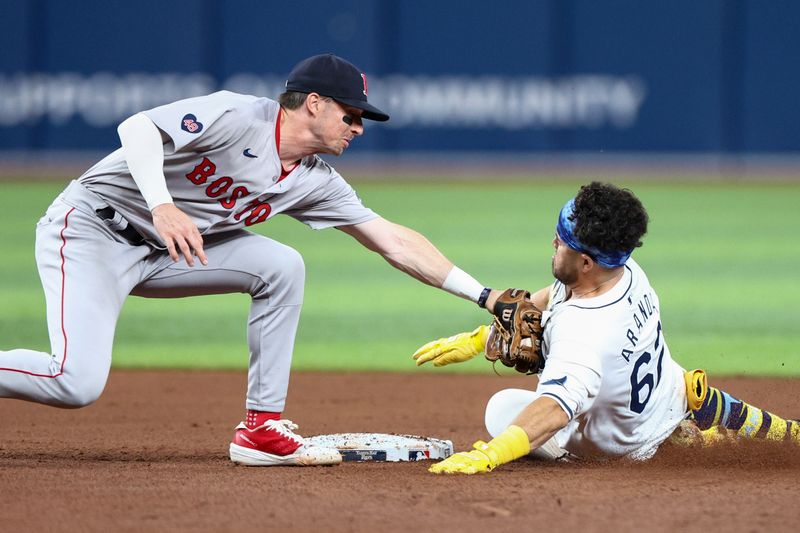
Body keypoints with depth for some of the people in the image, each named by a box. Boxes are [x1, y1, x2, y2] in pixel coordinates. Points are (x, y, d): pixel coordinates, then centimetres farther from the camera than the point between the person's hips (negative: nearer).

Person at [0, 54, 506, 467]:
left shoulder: (315, 181, 4)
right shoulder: (237, 117, -19)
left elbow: (393, 241, 7)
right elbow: (137, 127, -26)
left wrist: (483, 295, 4)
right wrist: (162, 206, -40)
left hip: (164, 253, 8)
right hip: (93, 226, -8)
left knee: (281, 266, -7)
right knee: (78, 384, -26)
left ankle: (262, 429, -3)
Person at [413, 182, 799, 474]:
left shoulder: (585, 333, -45)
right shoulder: (628, 270, -18)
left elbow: (556, 409, -58)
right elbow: (549, 300, -1)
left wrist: (489, 455, -68)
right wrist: (478, 340, -3)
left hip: (632, 442, -8)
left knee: (503, 411, -13)